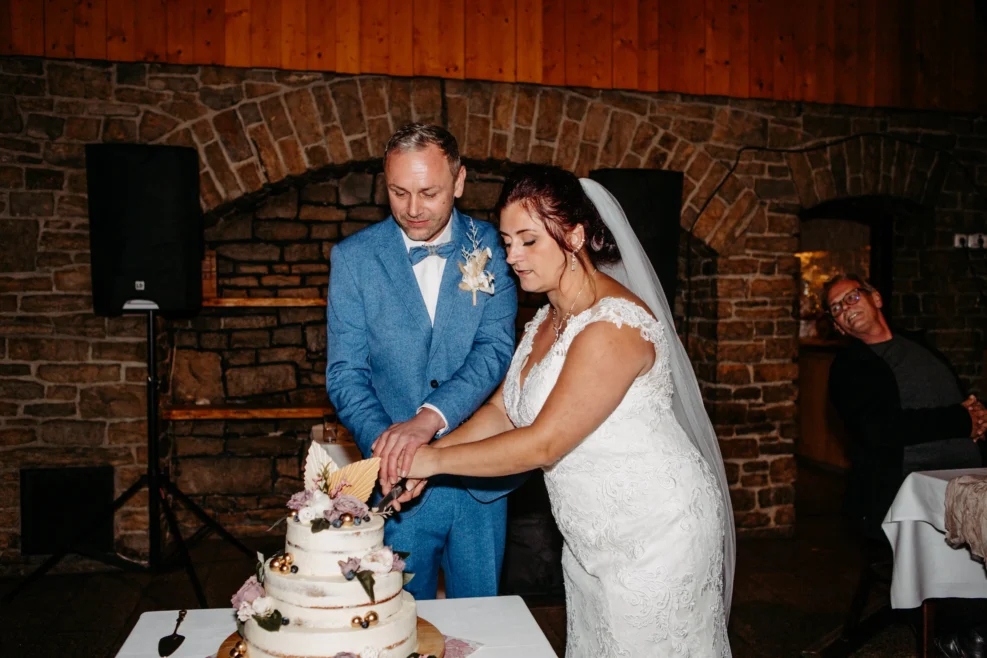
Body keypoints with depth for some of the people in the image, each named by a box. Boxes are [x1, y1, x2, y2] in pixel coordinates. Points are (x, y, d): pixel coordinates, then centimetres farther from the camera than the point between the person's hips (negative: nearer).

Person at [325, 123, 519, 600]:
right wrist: (387, 447, -21)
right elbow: (345, 374, -5)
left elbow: (496, 350, -13)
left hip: (480, 480, 1)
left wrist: (431, 416, -29)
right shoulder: (353, 257, -4)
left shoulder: (491, 248, -3)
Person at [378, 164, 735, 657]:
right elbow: (501, 411, 6)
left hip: (656, 535, -8)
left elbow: (543, 444, -26)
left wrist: (436, 459, -18)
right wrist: (422, 459, -7)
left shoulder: (615, 324, -25)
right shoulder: (547, 319, 6)